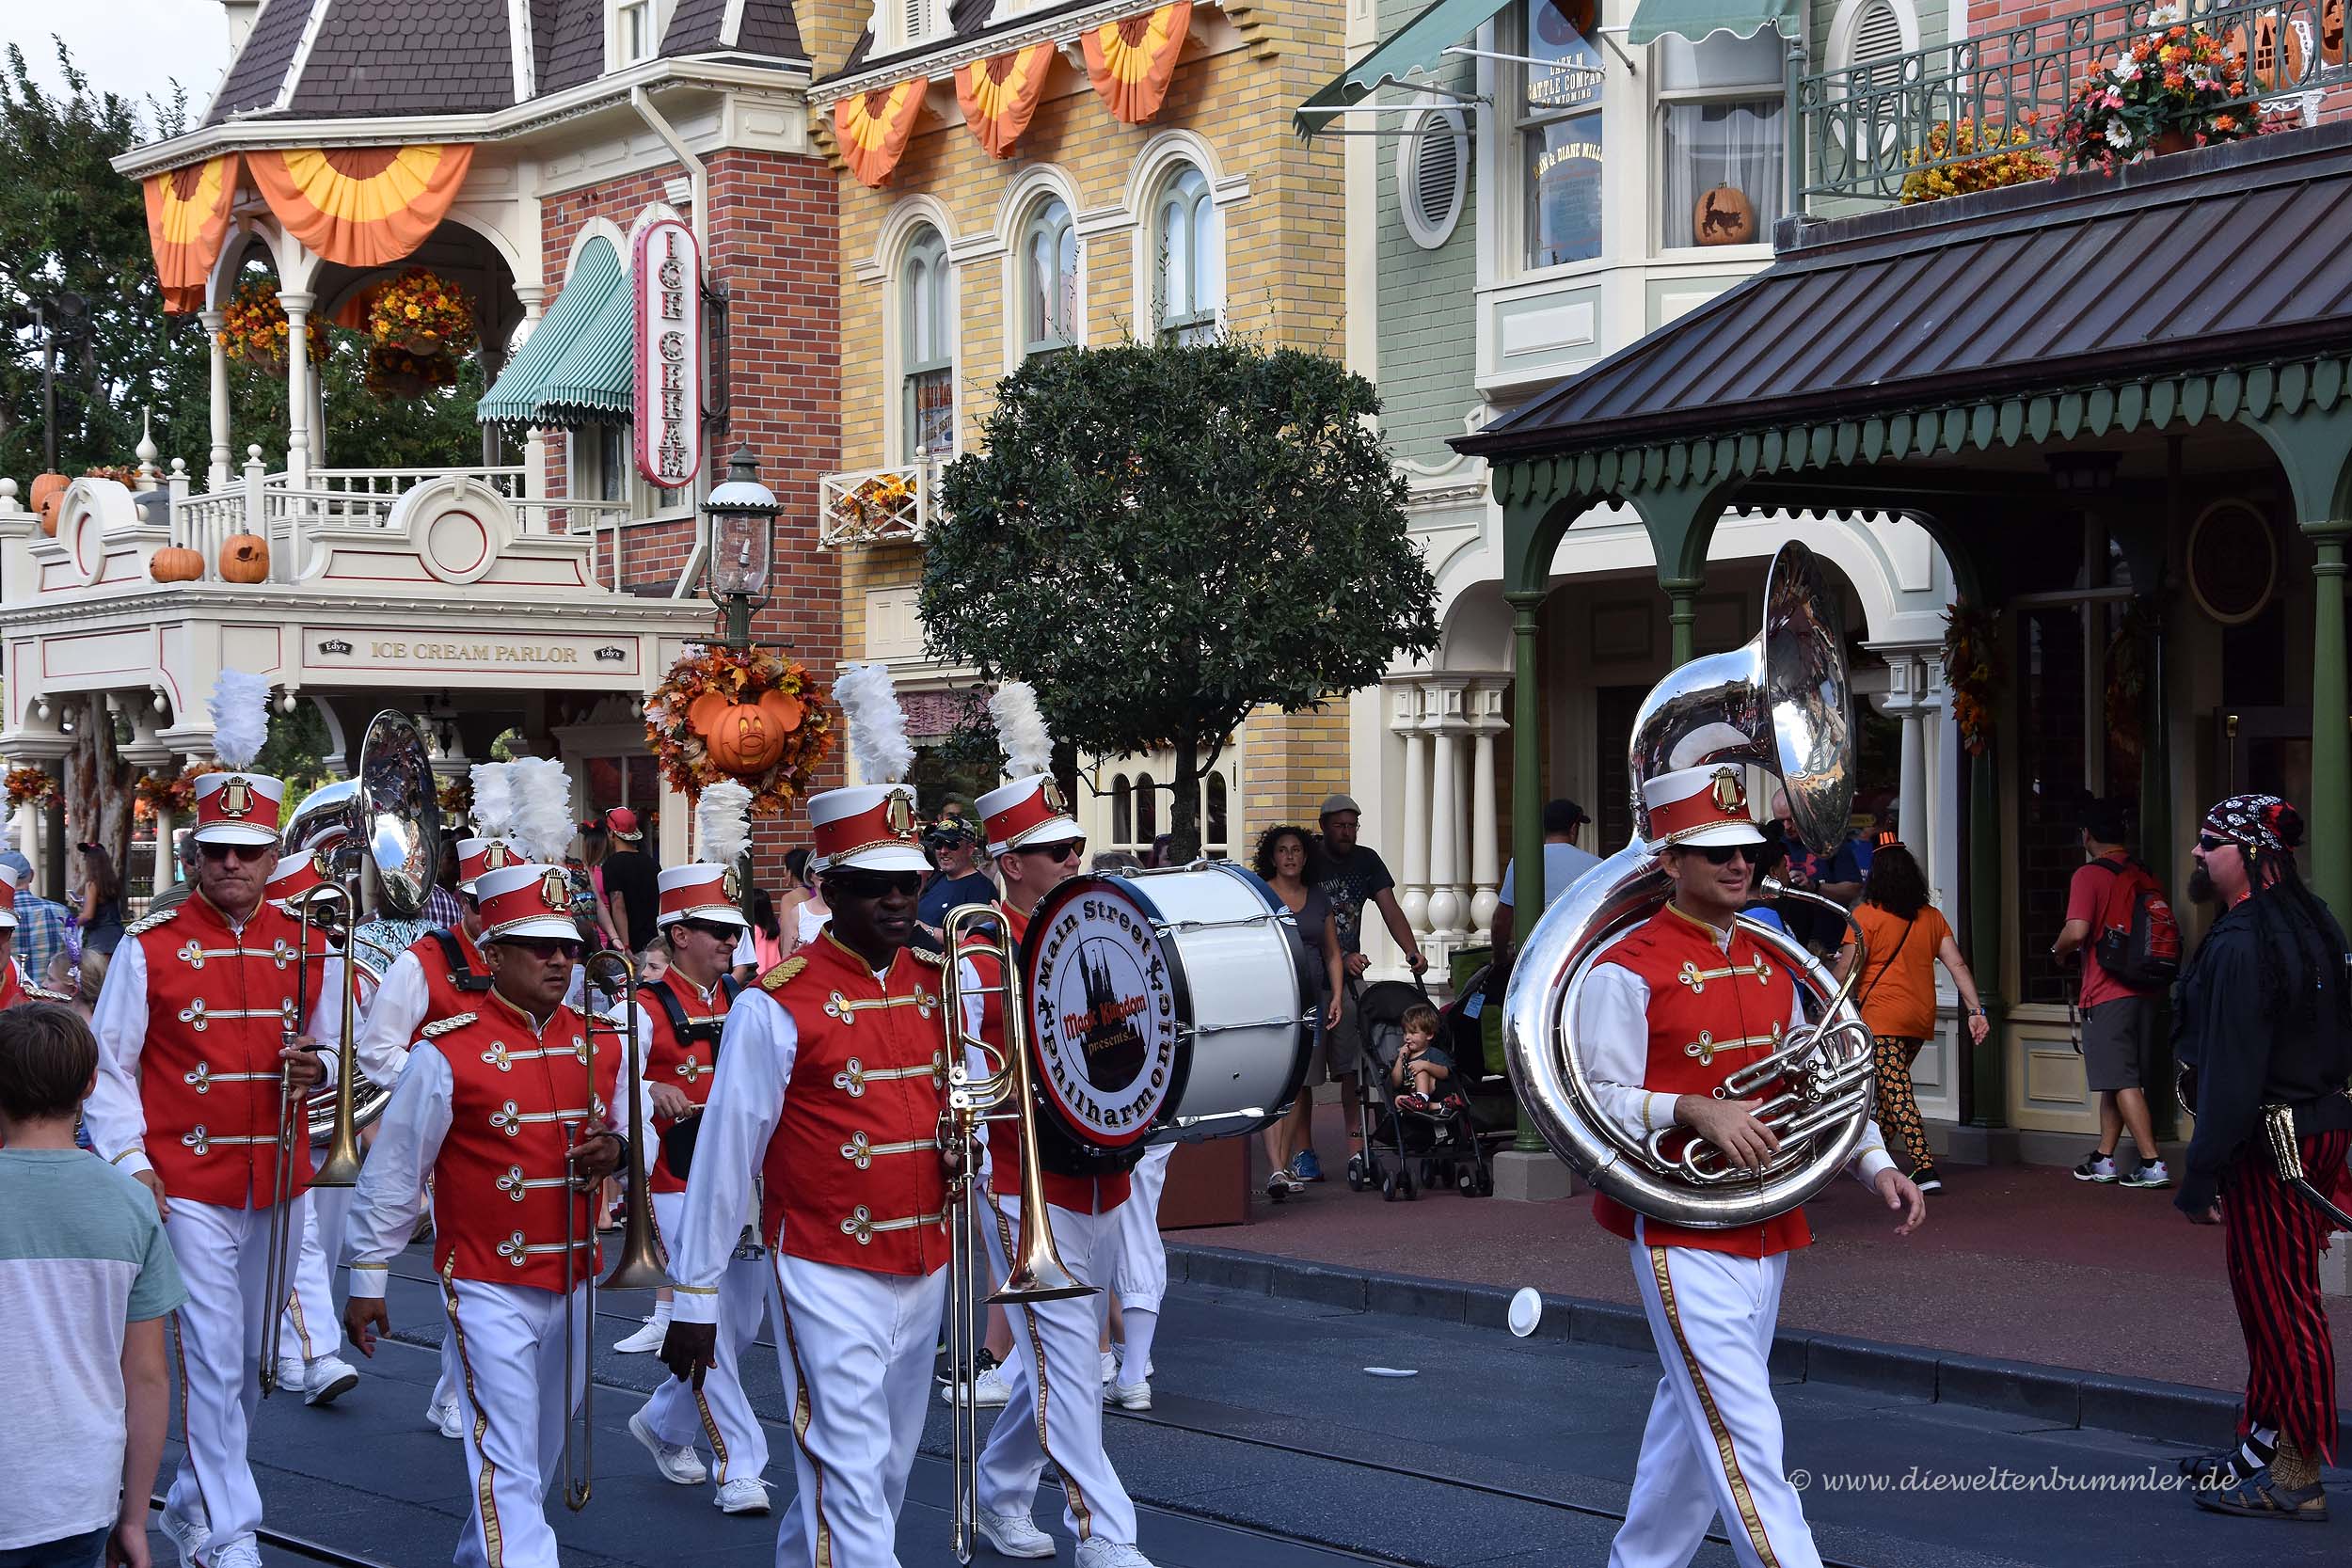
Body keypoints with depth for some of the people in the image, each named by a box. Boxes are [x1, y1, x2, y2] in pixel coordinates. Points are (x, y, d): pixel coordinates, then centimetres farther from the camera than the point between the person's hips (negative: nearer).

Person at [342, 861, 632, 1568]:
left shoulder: (601, 1045, 4)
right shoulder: (447, 1052, -12)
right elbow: (392, 1173, -6)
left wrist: (614, 1150, -8)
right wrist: (368, 1280, -3)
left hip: (573, 1283, 6)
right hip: (487, 1288, -6)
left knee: (545, 1450, 19)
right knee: (508, 1462, -9)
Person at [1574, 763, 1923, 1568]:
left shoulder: (1770, 961, 11)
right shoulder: (1626, 970, -11)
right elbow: (1598, 1102, -14)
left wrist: (1874, 1163, 1)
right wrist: (1694, 1110, -29)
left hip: (1769, 1225, 7)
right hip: (1683, 1232, -7)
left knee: (1693, 1414, 16)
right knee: (1743, 1437, -10)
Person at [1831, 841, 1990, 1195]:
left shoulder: (1866, 916, -8)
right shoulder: (1932, 917, 8)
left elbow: (1845, 971, -10)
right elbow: (1957, 965, 2)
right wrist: (1975, 1011, 1)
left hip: (1882, 1017, -6)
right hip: (1921, 1019, 6)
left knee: (1897, 1092, -8)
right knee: (1891, 1087, 20)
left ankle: (1925, 1168, -17)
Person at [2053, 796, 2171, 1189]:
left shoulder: (2089, 875, -10)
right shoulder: (2143, 874, 12)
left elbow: (2076, 932, -20)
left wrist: (2061, 952, 1)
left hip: (2107, 993, -7)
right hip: (2146, 991, 7)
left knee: (2123, 1082, -6)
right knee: (2116, 1081, 15)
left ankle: (2152, 1165, -11)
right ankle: (2103, 1160, 20)